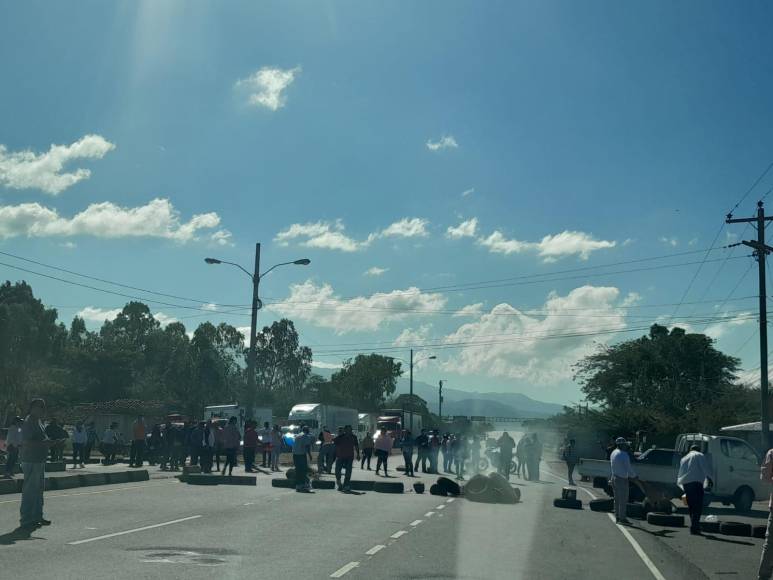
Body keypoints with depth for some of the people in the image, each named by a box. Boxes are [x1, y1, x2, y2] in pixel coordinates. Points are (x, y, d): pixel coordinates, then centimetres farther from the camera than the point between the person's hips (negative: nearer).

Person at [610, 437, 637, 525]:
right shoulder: (624, 455, -19)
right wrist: (634, 476, 4)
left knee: (617, 499, 15)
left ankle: (617, 517, 20)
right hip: (622, 479, -9)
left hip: (614, 477, 9)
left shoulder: (613, 453, 7)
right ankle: (622, 518, -1)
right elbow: (629, 468, -16)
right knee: (623, 500, -3)